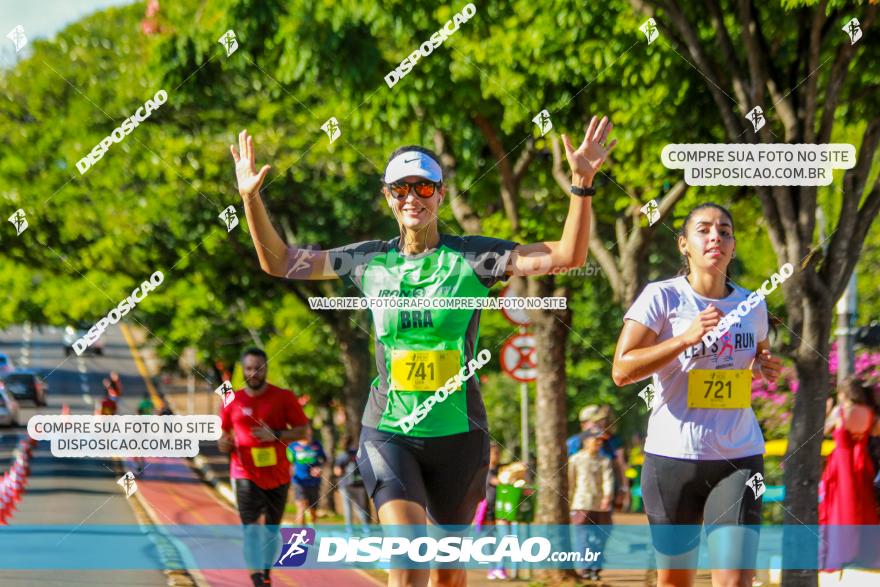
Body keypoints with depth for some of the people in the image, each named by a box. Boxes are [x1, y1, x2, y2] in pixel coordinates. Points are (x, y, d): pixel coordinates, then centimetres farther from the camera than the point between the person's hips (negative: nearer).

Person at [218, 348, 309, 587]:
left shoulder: (283, 397, -2)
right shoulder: (233, 401, 3)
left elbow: (303, 431, -2)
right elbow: (223, 432, 15)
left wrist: (276, 435, -18)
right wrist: (225, 443, -9)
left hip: (277, 475, 1)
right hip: (246, 474, -1)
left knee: (272, 529, 13)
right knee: (251, 528, -16)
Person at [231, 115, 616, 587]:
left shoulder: (471, 257, -2)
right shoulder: (370, 261, 5)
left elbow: (566, 256, -11)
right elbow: (280, 262, 12)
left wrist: (582, 183, -23)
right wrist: (251, 198, 1)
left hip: (459, 435, 0)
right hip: (389, 434, 0)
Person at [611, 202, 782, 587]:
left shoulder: (753, 305, 9)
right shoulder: (662, 297, -4)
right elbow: (622, 371, -12)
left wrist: (766, 369, 3)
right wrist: (686, 338, -20)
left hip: (739, 458, 2)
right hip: (673, 457, -2)